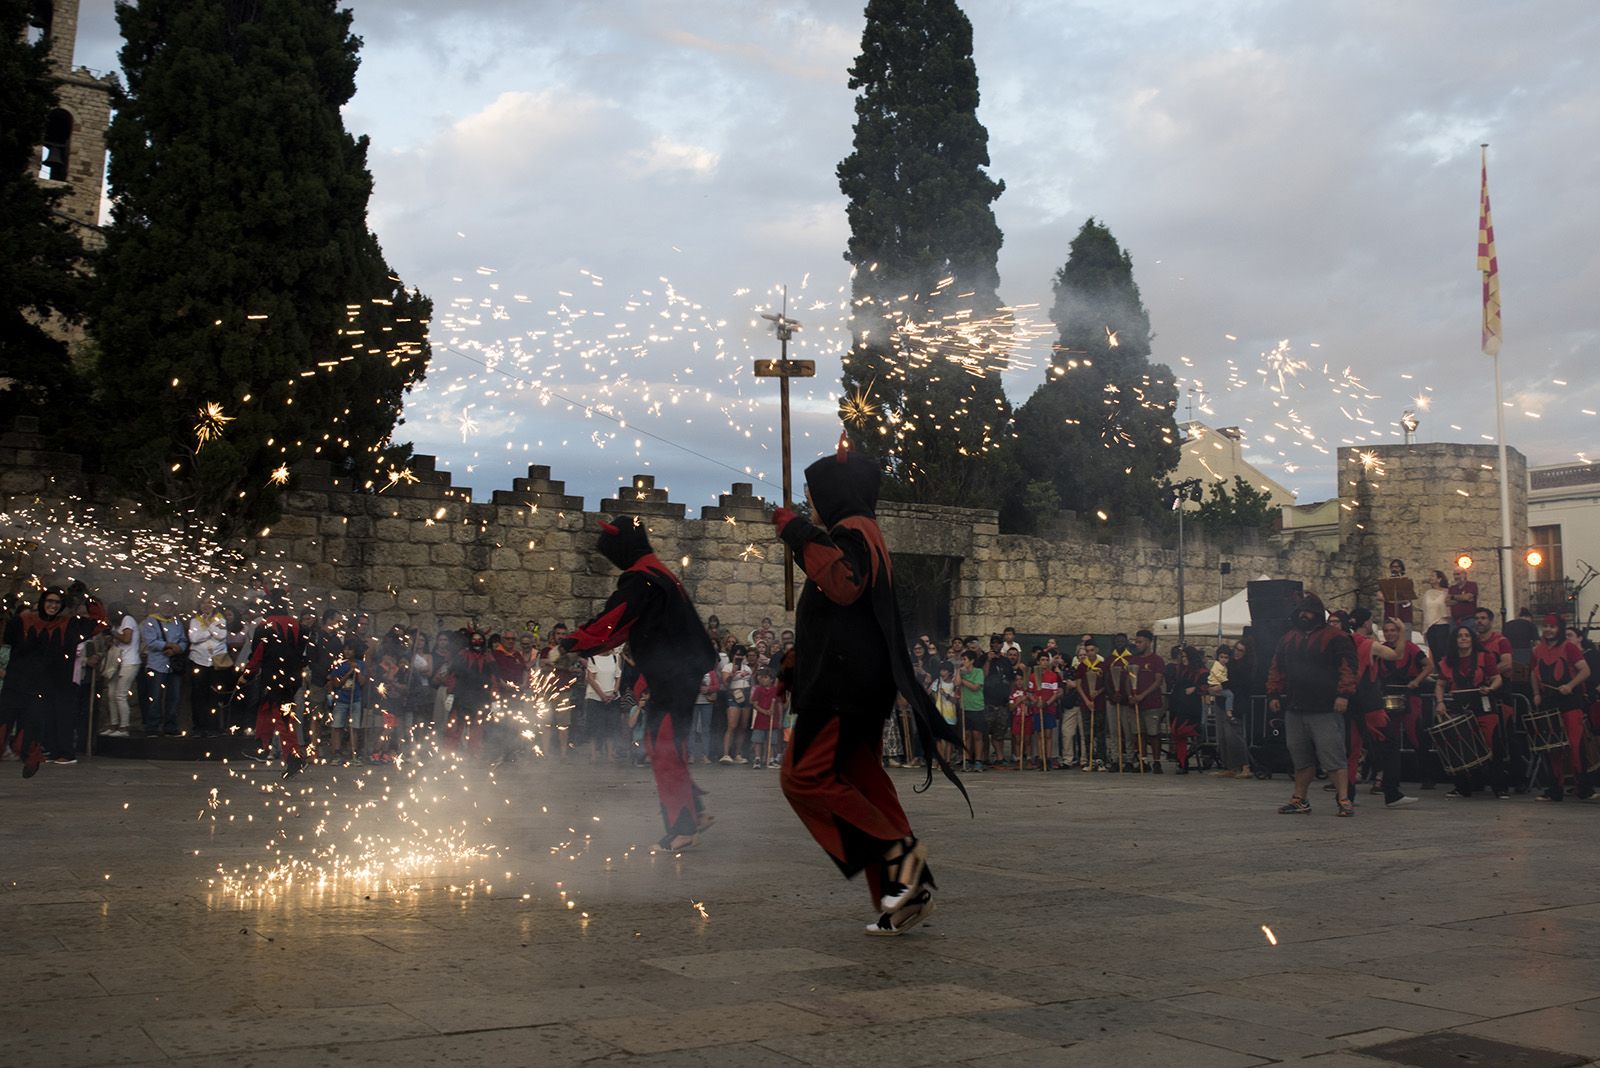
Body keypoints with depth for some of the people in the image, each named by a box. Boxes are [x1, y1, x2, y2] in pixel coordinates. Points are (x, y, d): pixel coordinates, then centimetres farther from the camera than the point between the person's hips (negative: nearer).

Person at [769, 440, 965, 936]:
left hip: (843, 681, -10)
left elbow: (844, 585, -31)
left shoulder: (851, 533, -12)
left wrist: (800, 536, -25)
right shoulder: (862, 534, 21)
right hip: (860, 680, 10)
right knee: (860, 782, 9)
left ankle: (898, 850, -9)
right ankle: (908, 888, 6)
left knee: (805, 776, -8)